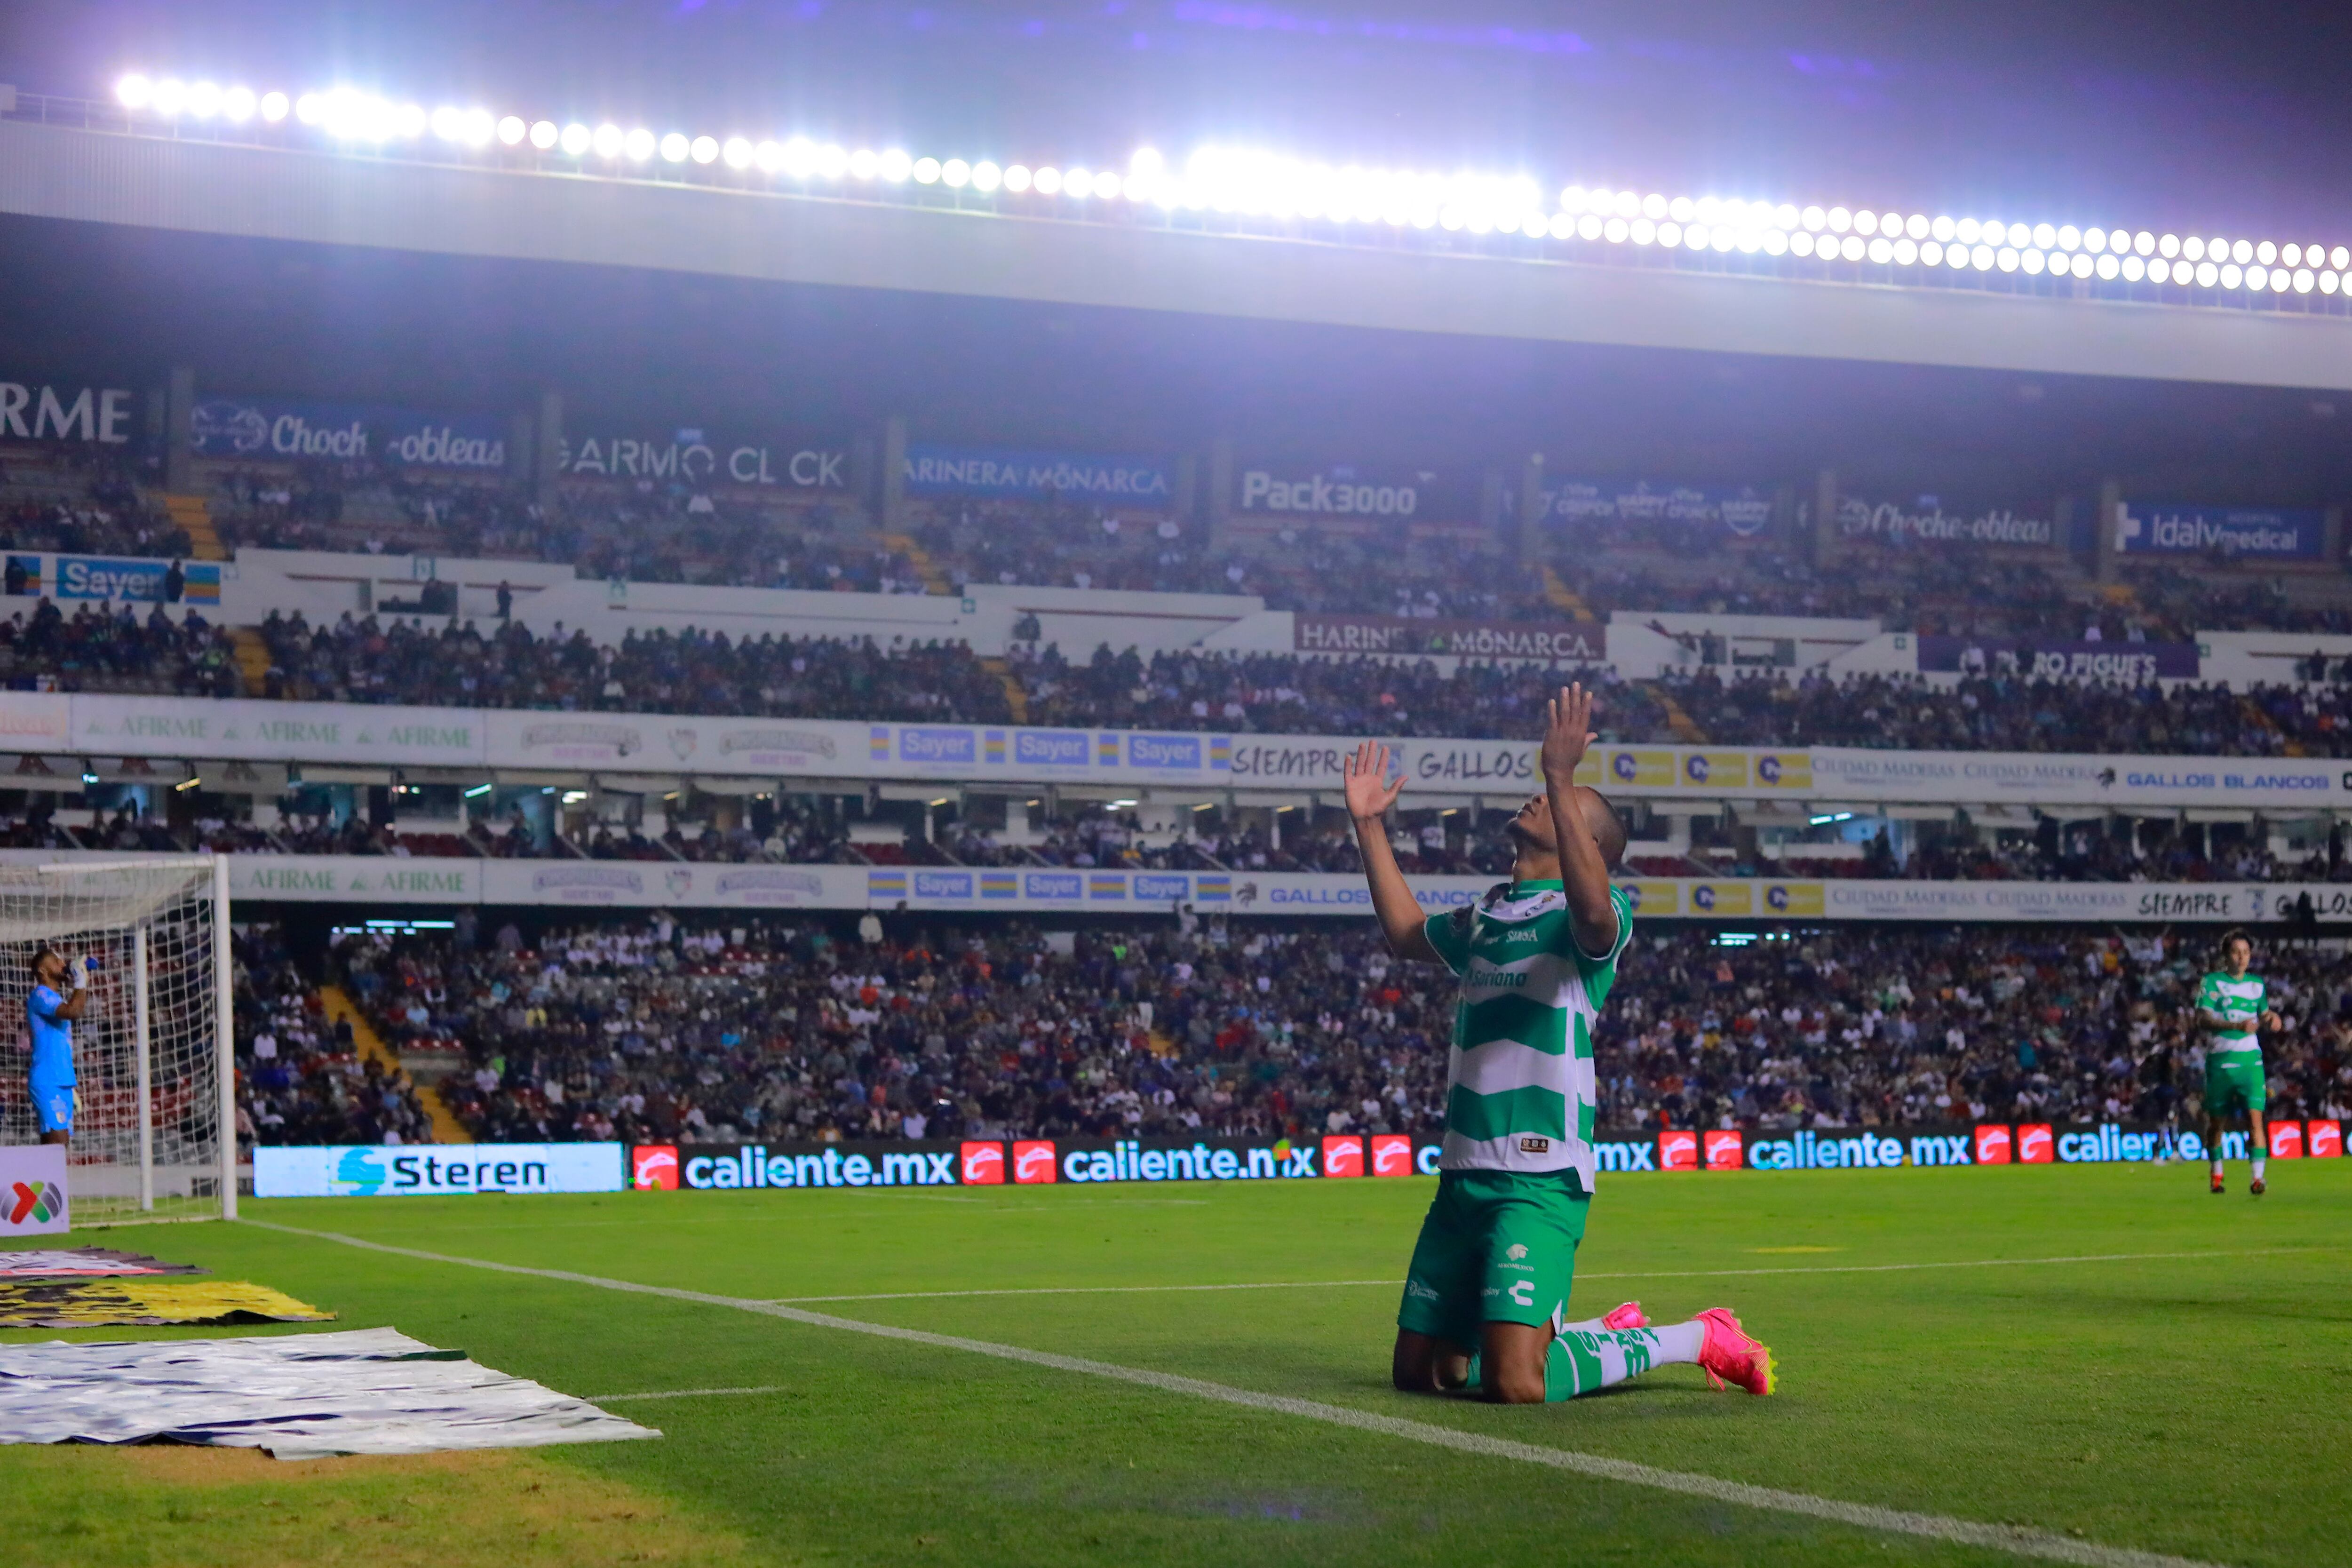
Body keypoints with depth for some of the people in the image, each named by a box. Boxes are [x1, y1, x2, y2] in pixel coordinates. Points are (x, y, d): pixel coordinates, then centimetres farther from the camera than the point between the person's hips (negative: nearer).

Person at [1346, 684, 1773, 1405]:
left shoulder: (1591, 911, -6)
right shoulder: (1488, 913, 19)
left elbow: (1593, 912, -31)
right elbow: (1407, 935, 37)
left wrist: (1561, 780, -36)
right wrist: (1369, 825, 34)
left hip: (1537, 1180, -8)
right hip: (1463, 1176, 8)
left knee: (1514, 1384, -19)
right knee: (1421, 1370, 13)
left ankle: (1698, 1339, 5)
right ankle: (1612, 1331, 30)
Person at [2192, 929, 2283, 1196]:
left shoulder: (2257, 984, 12)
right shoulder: (2212, 981, -2)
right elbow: (2203, 1019, -12)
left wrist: (2273, 1019, 2)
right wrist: (2237, 1026, -24)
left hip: (2250, 1059, 2)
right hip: (2219, 1060, -2)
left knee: (2255, 1117, -12)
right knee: (2216, 1121, 7)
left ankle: (2258, 1178, -15)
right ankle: (2216, 1174, 26)